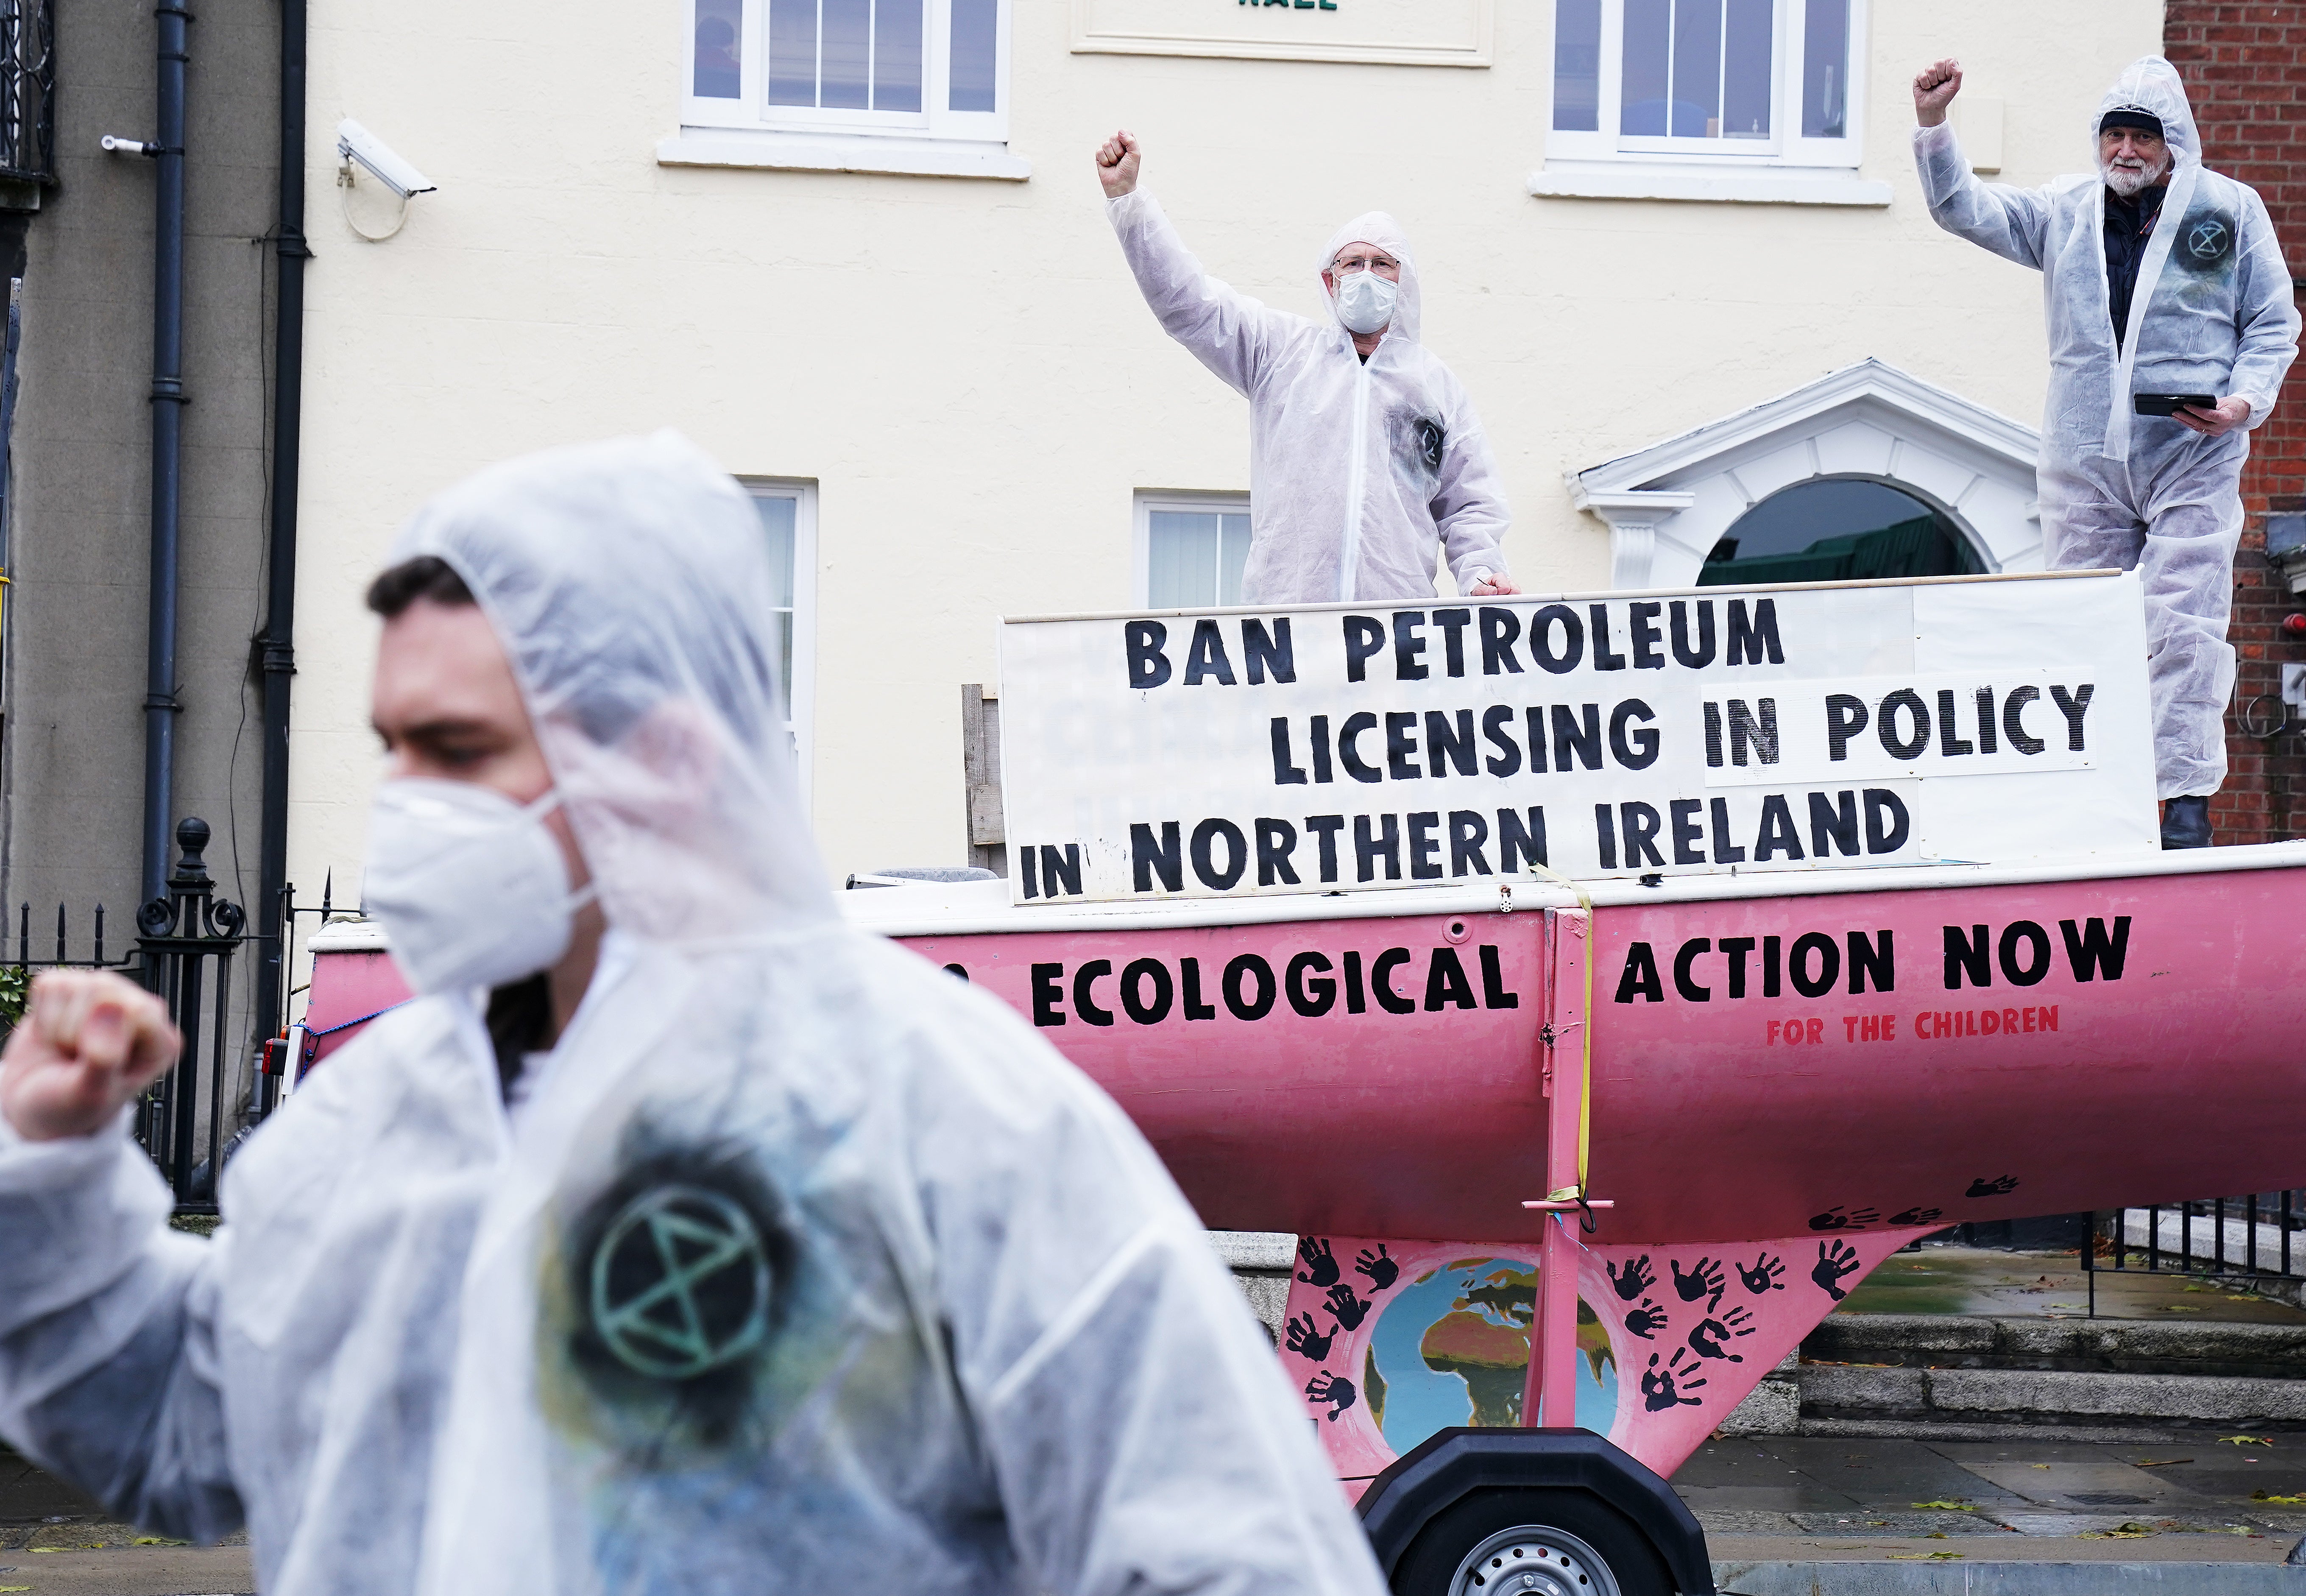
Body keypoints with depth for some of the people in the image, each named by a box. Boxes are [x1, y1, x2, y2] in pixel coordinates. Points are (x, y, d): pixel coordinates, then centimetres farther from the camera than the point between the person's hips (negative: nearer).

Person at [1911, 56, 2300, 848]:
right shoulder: (2064, 211, 13)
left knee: (2183, 627, -9)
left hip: (2192, 458, -3)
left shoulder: (2230, 210, 6)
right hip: (2084, 459, 3)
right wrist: (1934, 128, -2)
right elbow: (1965, 209, 13)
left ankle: (2188, 799, -7)